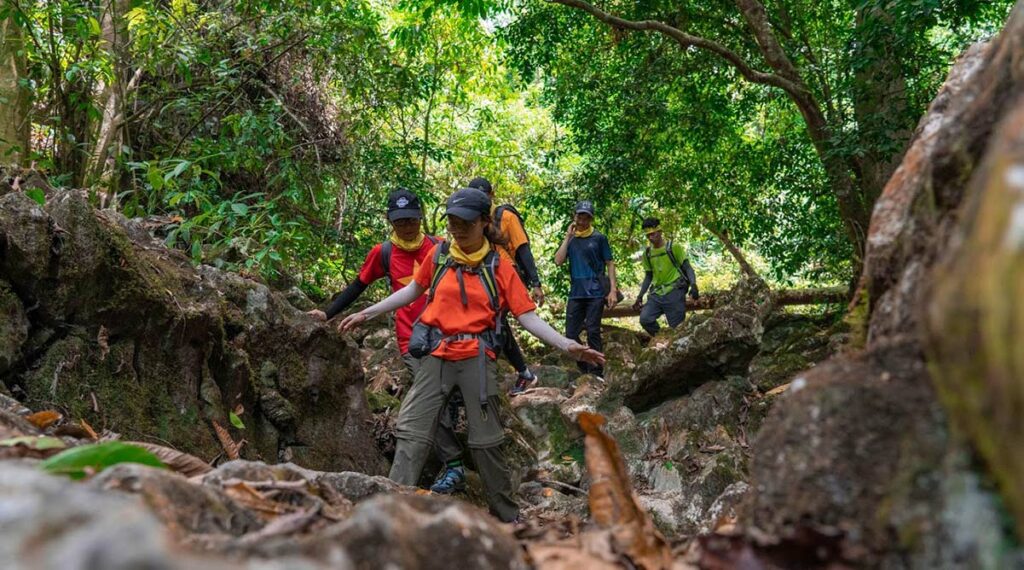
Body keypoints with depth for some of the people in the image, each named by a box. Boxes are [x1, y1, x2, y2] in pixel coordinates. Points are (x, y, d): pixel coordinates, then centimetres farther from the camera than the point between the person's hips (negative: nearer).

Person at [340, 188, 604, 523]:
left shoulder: (499, 267, -1)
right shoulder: (438, 255, 4)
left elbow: (527, 316, -3)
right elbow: (414, 290, 20)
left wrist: (566, 345, -14)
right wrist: (368, 313, 21)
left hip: (477, 359, -2)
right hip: (437, 357, 2)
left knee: (486, 441, 4)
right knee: (412, 433, -6)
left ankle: (508, 518, 18)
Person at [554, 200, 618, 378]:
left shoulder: (599, 238, 3)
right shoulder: (570, 240, 12)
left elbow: (610, 264, 3)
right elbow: (558, 261, -1)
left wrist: (613, 290, -6)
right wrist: (568, 236, -3)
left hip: (595, 291, -4)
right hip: (575, 292, 4)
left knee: (593, 332, -6)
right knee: (571, 334, 2)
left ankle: (596, 373, 0)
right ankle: (585, 370, 16)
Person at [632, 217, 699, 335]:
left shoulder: (674, 247, -3)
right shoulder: (647, 253, 11)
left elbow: (687, 268, -3)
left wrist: (693, 285, -20)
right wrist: (640, 296, 12)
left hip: (674, 292, -4)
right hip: (657, 294, 4)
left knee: (677, 328, -4)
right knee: (645, 319, -15)